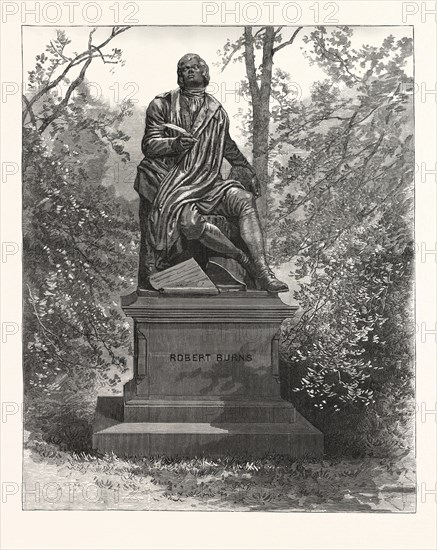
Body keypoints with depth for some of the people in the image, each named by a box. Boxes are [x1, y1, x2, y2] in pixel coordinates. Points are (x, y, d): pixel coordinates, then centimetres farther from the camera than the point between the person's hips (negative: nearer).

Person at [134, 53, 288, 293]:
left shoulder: (216, 110, 16)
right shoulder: (163, 105, 5)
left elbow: (227, 144, 33)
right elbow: (149, 145, -2)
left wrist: (246, 168, 27)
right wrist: (175, 144, -21)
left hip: (208, 182, 4)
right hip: (170, 182, -3)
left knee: (244, 199, -25)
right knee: (190, 221, -35)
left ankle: (263, 273, -28)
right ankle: (244, 258, -17)